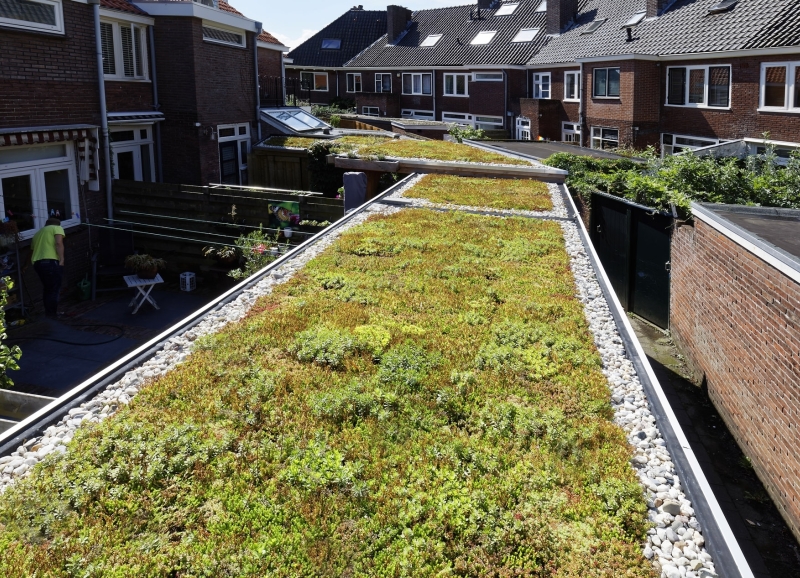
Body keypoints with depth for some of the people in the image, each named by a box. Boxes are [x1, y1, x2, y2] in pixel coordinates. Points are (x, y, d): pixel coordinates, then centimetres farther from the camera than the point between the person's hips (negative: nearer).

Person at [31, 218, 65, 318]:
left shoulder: (38, 232, 30)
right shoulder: (57, 228, 10)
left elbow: (32, 250, 35)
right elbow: (58, 243, -8)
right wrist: (61, 260, -12)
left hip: (37, 263, 7)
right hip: (50, 262, -7)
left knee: (48, 289, 19)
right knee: (54, 290, -4)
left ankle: (48, 313, 23)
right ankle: (52, 314, -6)